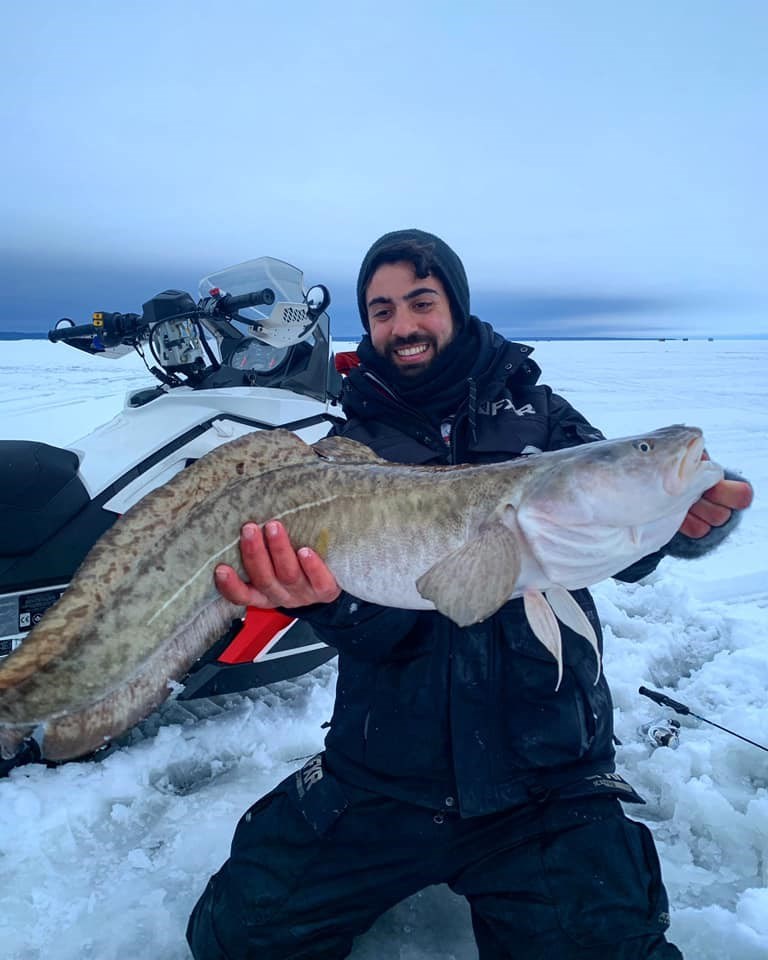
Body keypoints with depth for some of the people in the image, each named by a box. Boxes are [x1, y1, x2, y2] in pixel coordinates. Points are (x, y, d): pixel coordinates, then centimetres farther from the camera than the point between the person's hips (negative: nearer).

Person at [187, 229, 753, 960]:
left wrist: (678, 518, -31)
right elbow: (378, 628, -11)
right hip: (384, 775, 1)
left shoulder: (537, 413, 4)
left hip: (549, 779, 0)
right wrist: (329, 596, -35)